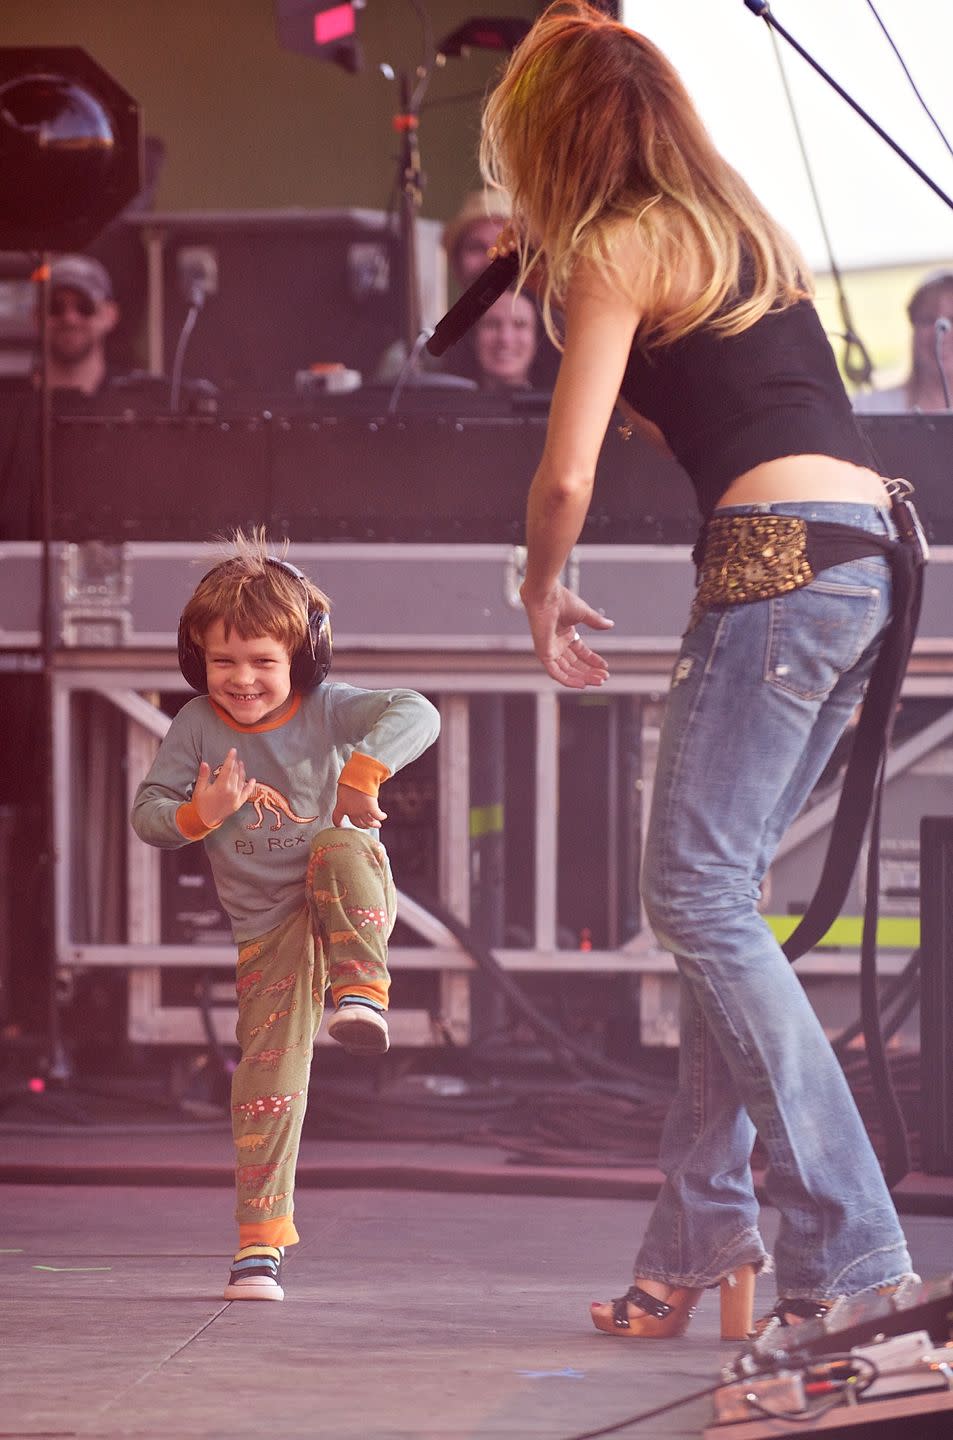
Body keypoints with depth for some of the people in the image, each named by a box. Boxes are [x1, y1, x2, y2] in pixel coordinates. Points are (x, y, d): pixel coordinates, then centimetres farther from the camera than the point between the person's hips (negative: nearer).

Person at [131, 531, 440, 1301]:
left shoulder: (326, 708, -11)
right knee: (269, 1074, -8)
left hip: (351, 907, -2)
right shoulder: (197, 726, -4)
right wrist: (198, 816, -22)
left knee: (341, 847, -37)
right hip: (268, 929, 2)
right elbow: (147, 812, -1)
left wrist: (363, 773, -39)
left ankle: (361, 992, -32)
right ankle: (260, 1239, -1)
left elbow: (415, 714, -25)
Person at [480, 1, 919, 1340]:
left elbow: (568, 470, -6)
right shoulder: (739, 227, 24)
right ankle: (702, 1241, 11)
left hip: (780, 552, -9)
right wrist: (554, 270, 37)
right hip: (872, 545, 9)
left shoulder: (616, 251, -1)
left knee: (697, 891, -11)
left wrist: (543, 587, 13)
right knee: (719, 897, 12)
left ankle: (852, 1250, -20)